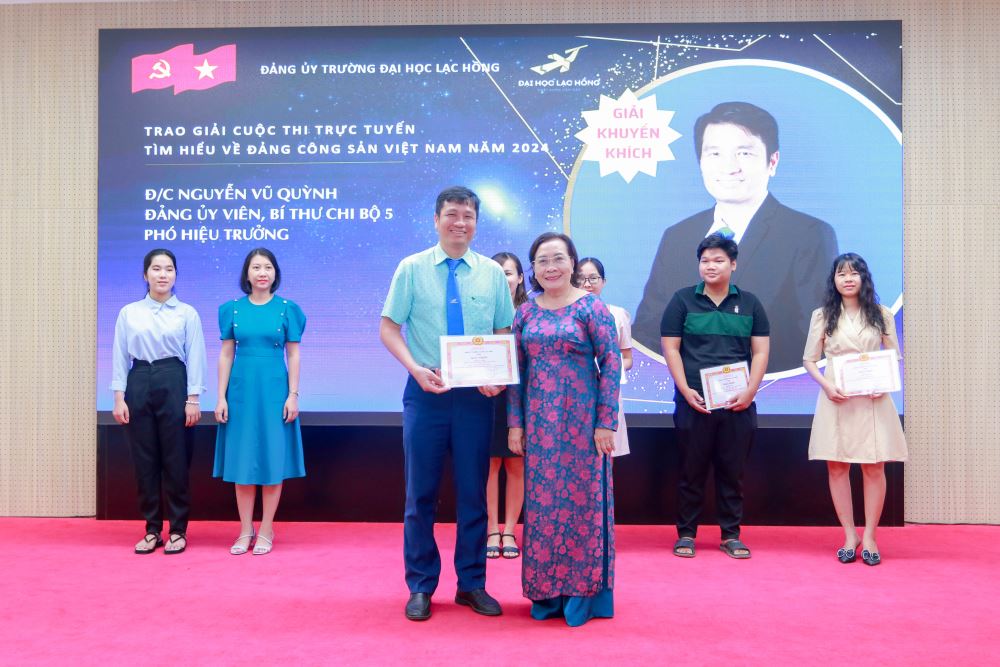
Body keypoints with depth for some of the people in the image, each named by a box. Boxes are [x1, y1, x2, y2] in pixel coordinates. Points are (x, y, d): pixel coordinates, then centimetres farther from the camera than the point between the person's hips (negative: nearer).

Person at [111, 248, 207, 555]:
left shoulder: (187, 313, 2)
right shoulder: (129, 312, 7)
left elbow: (195, 357, -1)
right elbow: (120, 357, 6)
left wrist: (193, 399, -7)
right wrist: (119, 398, -1)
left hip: (173, 385, -2)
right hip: (139, 385, 2)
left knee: (175, 460, 1)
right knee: (144, 461, 6)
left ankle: (178, 530, 12)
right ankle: (152, 530, 17)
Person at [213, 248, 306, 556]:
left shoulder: (287, 309, 1)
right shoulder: (233, 309, 5)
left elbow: (294, 355, 1)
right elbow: (226, 355, 5)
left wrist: (293, 395, -6)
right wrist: (221, 397, 0)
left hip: (274, 390, -1)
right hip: (241, 391, 2)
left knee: (272, 459, 2)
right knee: (242, 460, 5)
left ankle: (266, 531, 13)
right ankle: (245, 530, 16)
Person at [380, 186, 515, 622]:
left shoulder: (493, 273, 6)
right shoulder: (412, 268, 1)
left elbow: (504, 334, 8)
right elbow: (388, 328, 0)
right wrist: (416, 369, -16)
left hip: (476, 395, 2)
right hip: (425, 392, -1)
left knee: (473, 492, 9)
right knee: (421, 492, 6)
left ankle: (471, 584, 23)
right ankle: (421, 586, 20)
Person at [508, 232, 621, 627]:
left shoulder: (591, 308, -4)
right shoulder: (525, 314, 8)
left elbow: (611, 364, -7)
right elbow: (517, 371, 10)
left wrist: (606, 422, -12)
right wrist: (514, 423, 4)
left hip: (581, 421, -4)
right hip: (539, 423, 4)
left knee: (582, 499, 2)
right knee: (541, 503, 8)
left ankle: (584, 592, 16)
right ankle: (547, 592, 22)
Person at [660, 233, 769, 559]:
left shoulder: (749, 303, 9)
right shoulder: (683, 300, 3)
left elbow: (760, 351, 6)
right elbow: (670, 348, 0)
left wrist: (750, 390, -7)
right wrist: (686, 390, -10)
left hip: (738, 404, 2)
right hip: (694, 401, -2)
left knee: (733, 471, 7)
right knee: (691, 471, 5)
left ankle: (731, 535, 18)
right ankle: (686, 534, 15)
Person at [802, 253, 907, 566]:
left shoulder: (881, 314, 6)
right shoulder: (822, 316, 5)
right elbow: (809, 359, 6)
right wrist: (826, 384, -11)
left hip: (873, 399, 0)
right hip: (836, 398, 0)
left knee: (874, 468, 1)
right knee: (837, 468, 2)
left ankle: (869, 537, 14)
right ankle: (850, 537, 15)